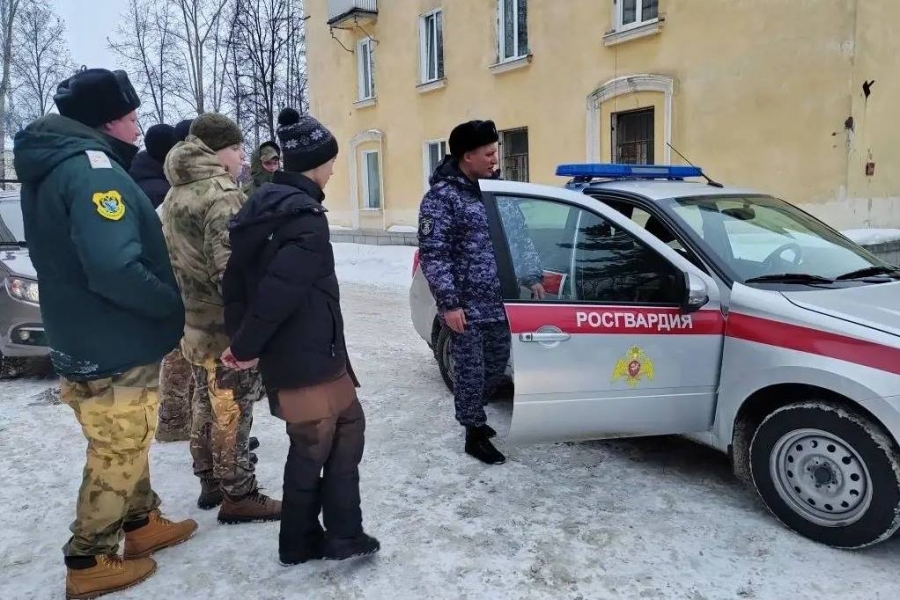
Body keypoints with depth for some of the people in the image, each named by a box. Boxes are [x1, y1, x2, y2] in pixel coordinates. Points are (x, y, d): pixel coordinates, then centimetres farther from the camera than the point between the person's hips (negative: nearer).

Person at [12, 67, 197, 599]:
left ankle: (142, 523, 41)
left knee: (130, 446, 24)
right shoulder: (91, 167, -22)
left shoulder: (52, 166, 10)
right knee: (117, 459, 8)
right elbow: (114, 269, -34)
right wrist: (174, 305, -18)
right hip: (114, 351, -10)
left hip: (91, 343, 10)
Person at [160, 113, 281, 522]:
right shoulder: (221, 195, -17)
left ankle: (210, 483, 30)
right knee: (232, 411, 0)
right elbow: (229, 268, -25)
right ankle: (238, 496, 10)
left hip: (193, 322, 9)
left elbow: (175, 259, 18)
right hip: (225, 325, -9)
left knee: (206, 405, 18)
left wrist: (186, 307, 21)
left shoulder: (176, 195, 14)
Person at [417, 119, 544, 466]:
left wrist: (532, 277, 12)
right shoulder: (441, 196, -12)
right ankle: (475, 435, 20)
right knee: (471, 370, 3)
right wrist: (448, 303, -20)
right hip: (466, 306, -7)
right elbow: (433, 255, -16)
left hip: (498, 302, 7)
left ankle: (471, 412, 40)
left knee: (497, 366, 17)